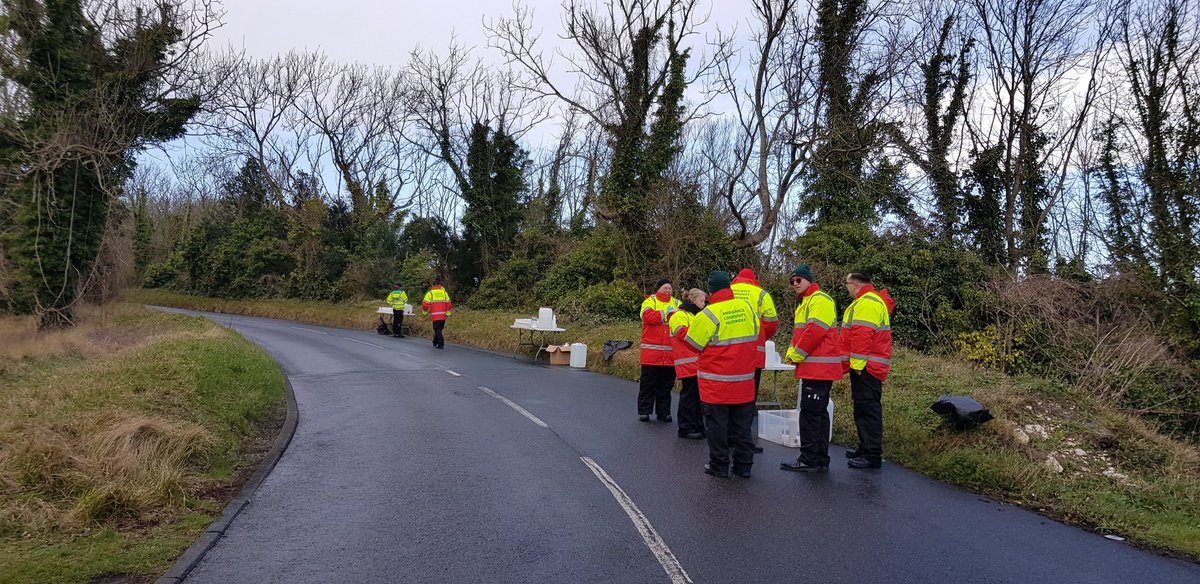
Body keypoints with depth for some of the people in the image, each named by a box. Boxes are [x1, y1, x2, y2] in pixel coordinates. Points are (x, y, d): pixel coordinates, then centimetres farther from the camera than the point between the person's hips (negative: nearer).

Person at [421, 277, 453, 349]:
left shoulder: (430, 292, -2)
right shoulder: (444, 292, 7)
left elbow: (425, 303, -3)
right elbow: (448, 303, 5)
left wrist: (424, 313, 12)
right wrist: (448, 313, 12)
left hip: (435, 315, -4)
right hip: (443, 315, 4)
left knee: (437, 329, -1)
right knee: (439, 329, 18)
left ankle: (441, 344, -10)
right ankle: (435, 342, 29)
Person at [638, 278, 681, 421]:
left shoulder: (676, 303, 16)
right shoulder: (650, 301, 5)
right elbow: (649, 316, -14)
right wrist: (667, 313, -11)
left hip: (670, 353, 3)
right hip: (652, 352, -3)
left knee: (666, 384, 9)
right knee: (648, 383, 1)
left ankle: (663, 412, 17)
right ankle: (644, 411, 8)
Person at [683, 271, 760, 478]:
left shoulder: (708, 315, -17)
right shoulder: (747, 308, 0)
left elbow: (693, 344, -8)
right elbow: (755, 335, 13)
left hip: (716, 383, -5)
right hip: (744, 381, 5)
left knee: (717, 424, 7)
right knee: (742, 424, 14)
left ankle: (719, 465, 14)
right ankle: (743, 464, 21)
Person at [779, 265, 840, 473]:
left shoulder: (820, 299, -11)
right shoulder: (805, 303, 22)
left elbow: (815, 331, -21)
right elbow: (799, 332, 23)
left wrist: (798, 354, -12)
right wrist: (791, 351, 4)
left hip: (818, 368, -11)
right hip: (814, 368, 11)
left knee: (810, 412, -8)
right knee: (819, 412, 13)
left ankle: (809, 460, -3)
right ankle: (821, 459, 19)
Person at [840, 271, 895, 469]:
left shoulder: (866, 304, -16)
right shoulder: (872, 301, 20)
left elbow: (863, 336, -24)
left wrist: (857, 363, -23)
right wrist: (855, 363, 23)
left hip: (865, 367, -11)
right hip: (869, 366, 11)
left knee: (867, 409, -9)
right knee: (865, 408, 17)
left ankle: (872, 455, -8)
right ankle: (866, 448, 26)